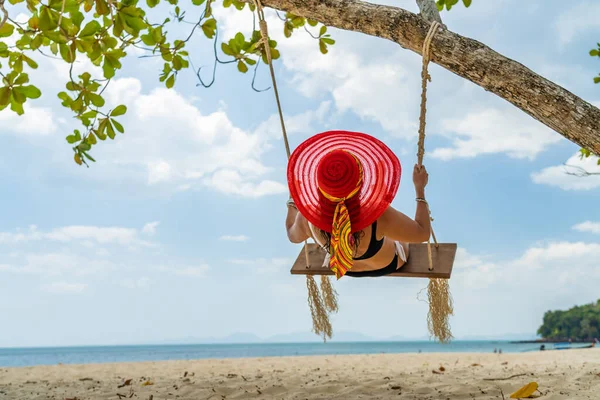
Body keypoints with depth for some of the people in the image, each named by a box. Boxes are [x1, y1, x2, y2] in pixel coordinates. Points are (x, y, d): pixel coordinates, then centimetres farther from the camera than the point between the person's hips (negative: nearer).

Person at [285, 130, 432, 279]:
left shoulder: (308, 217, -38)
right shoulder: (379, 216, -46)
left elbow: (293, 236, -12)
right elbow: (422, 233, -28)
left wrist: (292, 197, 0)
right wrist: (420, 187, -18)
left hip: (348, 267, 2)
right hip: (389, 264, -2)